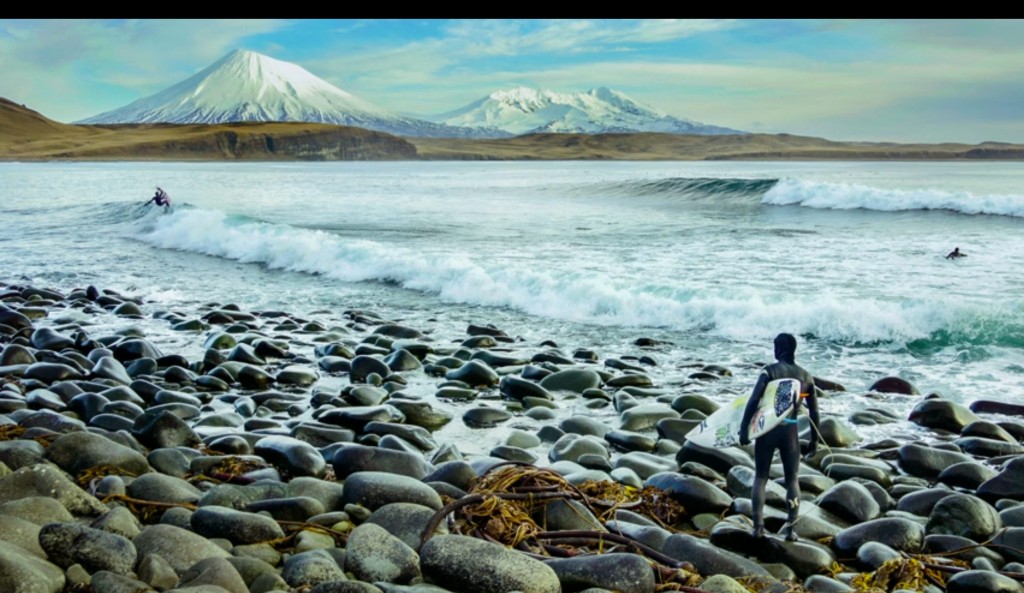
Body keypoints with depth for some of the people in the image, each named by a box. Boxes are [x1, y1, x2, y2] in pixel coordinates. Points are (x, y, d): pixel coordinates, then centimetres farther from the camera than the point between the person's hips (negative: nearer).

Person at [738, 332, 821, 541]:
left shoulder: (770, 371, -5)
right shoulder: (806, 376, 6)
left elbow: (753, 401, -14)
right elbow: (814, 412, 8)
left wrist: (744, 429, -11)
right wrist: (814, 441, 16)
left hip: (767, 429, -2)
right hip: (790, 432, 2)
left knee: (760, 477, 10)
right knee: (792, 479, 14)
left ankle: (758, 526, 5)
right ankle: (790, 528, 7)